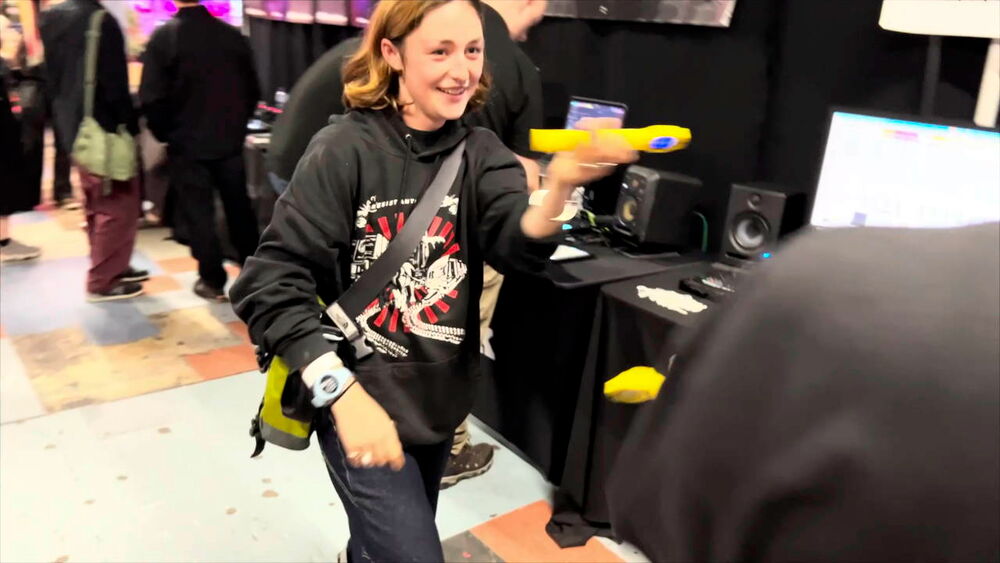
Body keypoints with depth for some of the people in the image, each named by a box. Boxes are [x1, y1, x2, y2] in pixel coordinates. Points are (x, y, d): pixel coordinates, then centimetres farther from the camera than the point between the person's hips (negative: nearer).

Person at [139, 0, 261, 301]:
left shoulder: (163, 37, -11)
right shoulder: (233, 34, -2)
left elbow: (152, 97, -13)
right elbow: (252, 90, 4)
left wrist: (164, 133, 3)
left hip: (187, 144, -3)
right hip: (230, 140, 3)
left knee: (197, 213, 7)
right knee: (239, 208, 14)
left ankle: (212, 280, 12)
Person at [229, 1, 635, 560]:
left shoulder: (481, 152, -2)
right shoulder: (344, 151, -15)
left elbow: (519, 243, -20)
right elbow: (270, 283, -18)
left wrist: (559, 188, -42)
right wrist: (342, 391, -29)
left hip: (438, 400, 5)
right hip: (364, 405, -5)